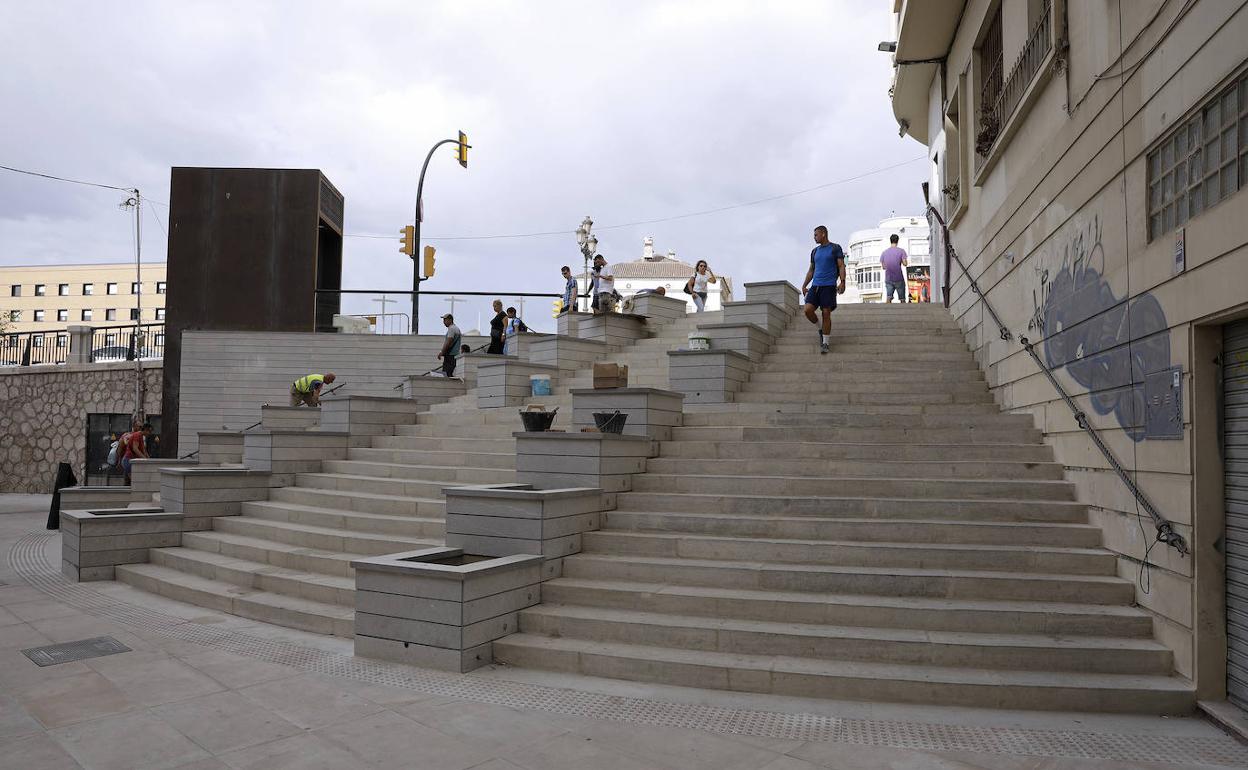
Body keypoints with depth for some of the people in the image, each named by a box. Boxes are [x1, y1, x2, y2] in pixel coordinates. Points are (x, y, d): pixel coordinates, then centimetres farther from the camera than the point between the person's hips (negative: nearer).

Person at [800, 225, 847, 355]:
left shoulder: (835, 248, 4)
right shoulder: (814, 251, 19)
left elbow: (841, 266, -2)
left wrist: (842, 282, -15)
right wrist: (804, 285, 13)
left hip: (829, 286, -5)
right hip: (815, 286, 5)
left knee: (826, 314, -7)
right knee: (808, 310, -12)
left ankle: (825, 343, 1)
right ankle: (821, 329, 13)